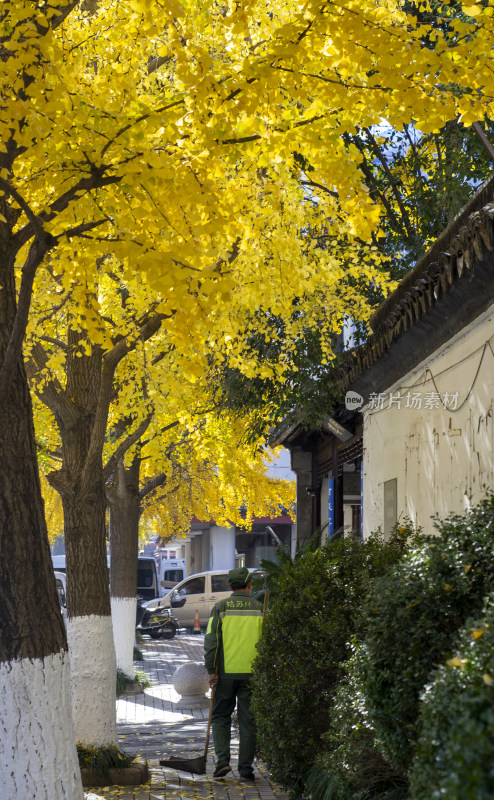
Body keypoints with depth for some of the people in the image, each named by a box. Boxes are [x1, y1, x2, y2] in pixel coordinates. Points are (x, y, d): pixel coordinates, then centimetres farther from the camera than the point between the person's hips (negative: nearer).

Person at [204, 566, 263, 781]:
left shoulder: (220, 608, -1)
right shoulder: (259, 609, 3)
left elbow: (211, 641, -5)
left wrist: (211, 671, -1)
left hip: (226, 673, -1)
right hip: (252, 674, 1)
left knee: (220, 716, 13)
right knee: (248, 720, 7)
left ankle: (222, 760, 0)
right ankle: (245, 768, 8)